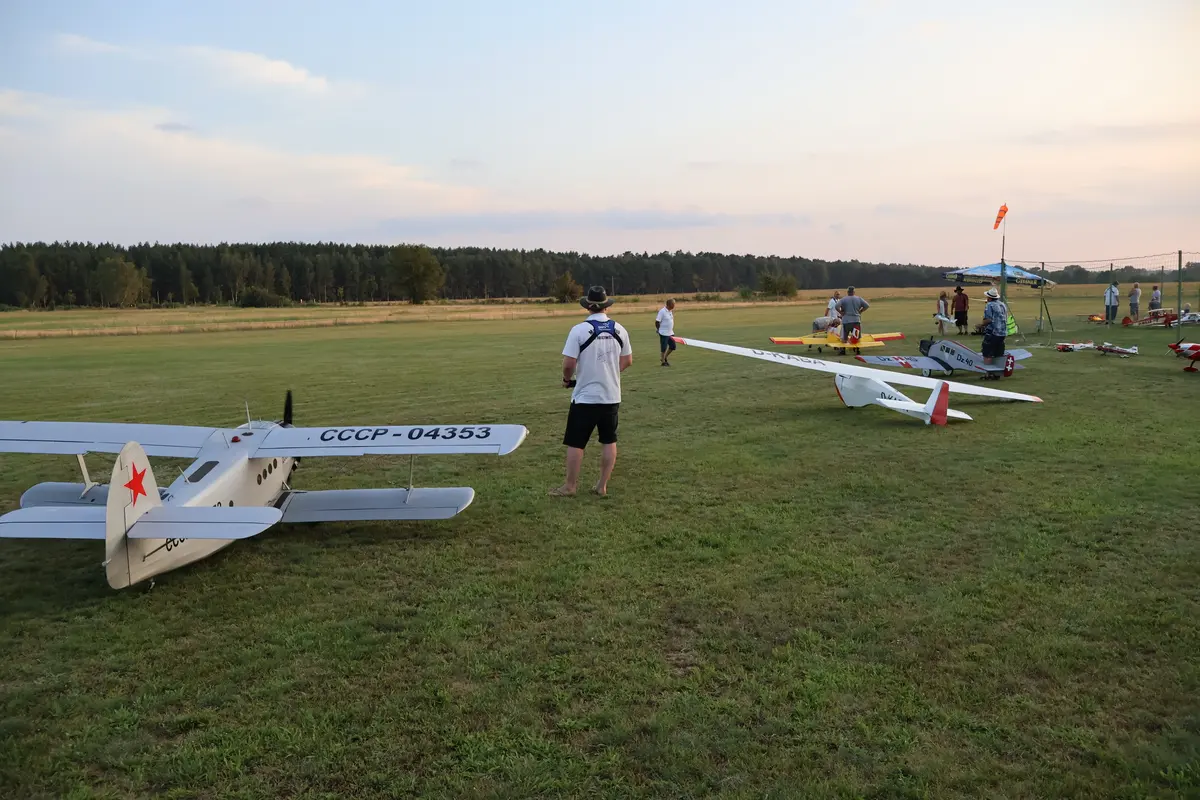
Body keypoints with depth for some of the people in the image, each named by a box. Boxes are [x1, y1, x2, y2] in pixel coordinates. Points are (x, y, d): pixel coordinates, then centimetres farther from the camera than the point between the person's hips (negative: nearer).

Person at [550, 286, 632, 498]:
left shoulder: (579, 330, -14)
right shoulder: (619, 330, 0)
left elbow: (569, 364, -15)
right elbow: (627, 360, 8)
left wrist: (567, 379, 5)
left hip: (585, 397, -4)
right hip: (612, 396, 4)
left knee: (575, 443, 6)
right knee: (609, 441, 14)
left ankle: (569, 486, 13)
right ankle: (602, 486, 19)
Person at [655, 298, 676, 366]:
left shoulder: (671, 311, 7)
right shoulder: (662, 311, -17)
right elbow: (657, 322, -15)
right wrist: (659, 330, -4)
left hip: (670, 333, 8)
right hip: (664, 333, -8)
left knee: (673, 346, 10)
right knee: (664, 348, 1)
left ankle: (665, 358, 27)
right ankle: (663, 361, 14)